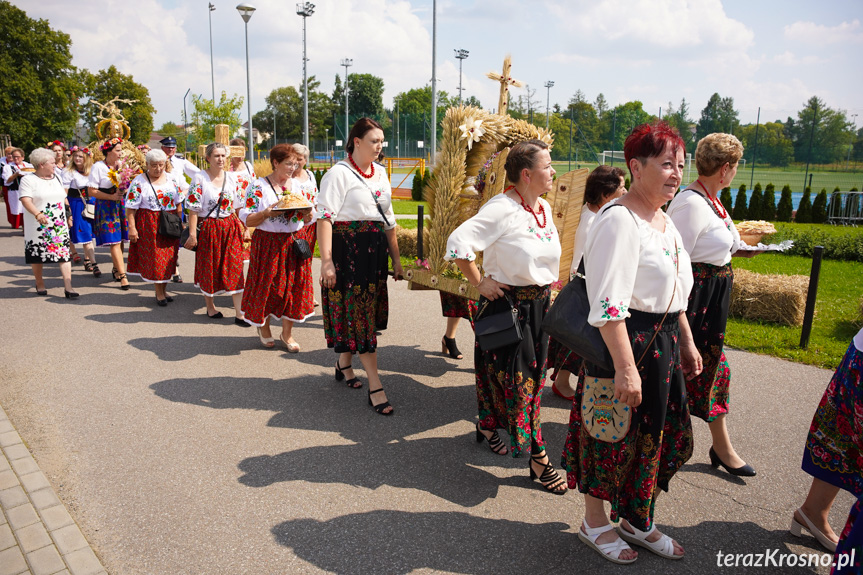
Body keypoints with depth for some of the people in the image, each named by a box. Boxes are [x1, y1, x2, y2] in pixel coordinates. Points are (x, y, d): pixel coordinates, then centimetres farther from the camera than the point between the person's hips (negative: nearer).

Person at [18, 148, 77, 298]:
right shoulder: (28, 180, -4)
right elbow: (26, 200, -16)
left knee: (64, 254, -7)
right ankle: (40, 284, 24)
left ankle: (68, 287, -11)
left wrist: (68, 215, 16)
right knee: (38, 256, 6)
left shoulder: (56, 178, 14)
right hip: (38, 226, -4)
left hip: (59, 226, 4)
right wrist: (38, 214, -32)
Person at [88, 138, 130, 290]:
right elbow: (91, 191, -6)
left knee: (120, 239, 6)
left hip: (121, 205, 4)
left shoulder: (122, 164, 8)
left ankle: (116, 269, 26)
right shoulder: (98, 167, -4)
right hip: (106, 208, -4)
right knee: (114, 241, -8)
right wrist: (112, 196, -14)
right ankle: (122, 276, -8)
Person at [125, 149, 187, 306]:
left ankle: (164, 289, 21)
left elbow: (178, 203, 12)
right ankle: (159, 293, 8)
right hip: (149, 226, -4)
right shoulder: (139, 182, -5)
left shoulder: (171, 180, 8)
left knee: (168, 257, 8)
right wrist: (132, 227, -15)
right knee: (154, 258, -2)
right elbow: (131, 208, -8)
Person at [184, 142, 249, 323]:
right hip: (209, 228, -3)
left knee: (235, 268, -2)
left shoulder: (232, 178, 5)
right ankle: (210, 307, 30)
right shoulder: (199, 178, -7)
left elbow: (239, 206, 10)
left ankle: (239, 313, 1)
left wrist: (245, 228, 6)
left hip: (231, 227, 3)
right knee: (209, 269, 9)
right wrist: (192, 234, -13)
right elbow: (193, 209, -9)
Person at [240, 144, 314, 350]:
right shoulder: (258, 187, -6)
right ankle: (263, 327, 28)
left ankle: (287, 333, 18)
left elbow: (307, 219, 12)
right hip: (268, 245, -4)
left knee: (294, 286, 4)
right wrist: (268, 213, -22)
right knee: (267, 287, 3)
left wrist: (307, 213, -10)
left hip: (295, 243, 4)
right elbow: (247, 220, -8)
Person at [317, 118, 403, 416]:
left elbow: (388, 219, 19)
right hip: (347, 248, -7)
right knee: (358, 313, -5)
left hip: (375, 249, 7)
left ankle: (343, 363, 35)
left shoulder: (380, 173, 14)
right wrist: (326, 260, -24)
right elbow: (325, 216, -15)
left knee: (363, 311, 13)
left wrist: (396, 257, 16)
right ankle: (375, 388, -4)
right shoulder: (339, 173, -8)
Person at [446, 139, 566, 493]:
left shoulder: (544, 208, 7)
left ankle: (488, 426, 38)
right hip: (508, 303, -8)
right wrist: (479, 284, -17)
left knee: (533, 374, 18)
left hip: (540, 303, 9)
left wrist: (547, 288, 17)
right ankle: (538, 457, 8)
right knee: (519, 378, -1)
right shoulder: (502, 209, -19)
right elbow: (458, 243, -23)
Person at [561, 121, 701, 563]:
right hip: (626, 343, -9)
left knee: (658, 433, 18)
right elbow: (608, 303, -26)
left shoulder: (664, 221, 12)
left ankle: (638, 522, 38)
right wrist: (625, 366, -28)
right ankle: (594, 522, 29)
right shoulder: (619, 220, -19)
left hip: (663, 344, 10)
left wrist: (686, 343, 22)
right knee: (612, 434, 6)